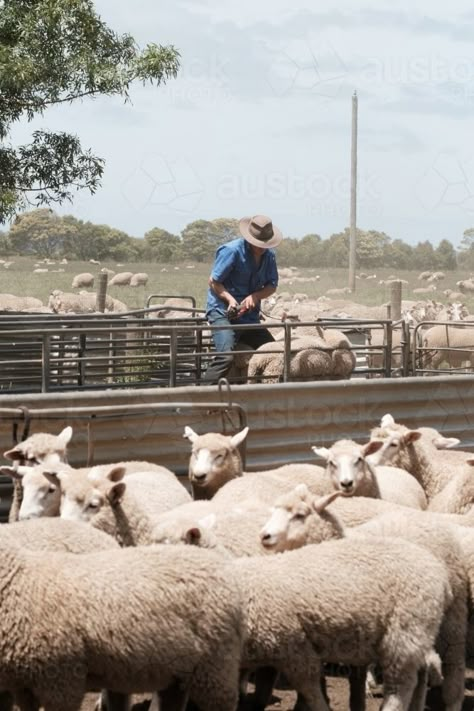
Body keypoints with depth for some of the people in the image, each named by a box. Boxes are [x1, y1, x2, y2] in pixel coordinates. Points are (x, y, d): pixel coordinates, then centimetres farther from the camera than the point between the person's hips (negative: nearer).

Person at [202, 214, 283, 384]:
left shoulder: (269, 255, 6)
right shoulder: (232, 251, -13)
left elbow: (272, 286, 7)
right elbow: (214, 281, -10)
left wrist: (255, 296, -13)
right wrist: (230, 299, -24)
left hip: (250, 316, 7)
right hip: (223, 311, -7)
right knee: (225, 356, -28)